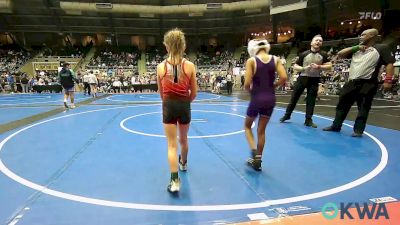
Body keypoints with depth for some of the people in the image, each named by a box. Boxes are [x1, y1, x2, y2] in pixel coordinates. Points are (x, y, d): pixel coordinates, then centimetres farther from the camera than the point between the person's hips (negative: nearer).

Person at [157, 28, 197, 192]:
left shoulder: (161, 66, -4)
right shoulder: (190, 66, -6)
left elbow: (161, 92, 6)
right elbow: (194, 93, 0)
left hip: (168, 106, -1)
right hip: (184, 106, 1)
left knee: (172, 144, 5)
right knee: (183, 139, 24)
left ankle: (175, 181, 1)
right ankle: (183, 163, 50)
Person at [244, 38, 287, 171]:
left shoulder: (251, 61, -7)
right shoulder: (276, 59, 3)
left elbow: (247, 83, -13)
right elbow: (284, 78, -7)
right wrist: (272, 86, 8)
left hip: (257, 98, -3)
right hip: (270, 99, 4)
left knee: (247, 126, 21)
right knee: (261, 130, 16)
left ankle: (254, 151, 2)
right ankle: (257, 160, 24)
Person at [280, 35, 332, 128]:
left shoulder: (323, 55, 1)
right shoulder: (304, 54, -1)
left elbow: (329, 66, -3)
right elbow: (295, 66, 1)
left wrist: (319, 67, -19)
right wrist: (304, 68, -17)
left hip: (314, 79, 0)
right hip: (302, 78, 0)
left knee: (311, 100, 3)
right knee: (294, 97, 6)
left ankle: (308, 120, 13)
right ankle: (287, 115, 21)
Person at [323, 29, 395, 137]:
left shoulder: (381, 48, 1)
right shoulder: (356, 50, 17)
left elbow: (390, 64, -4)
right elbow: (340, 54, 12)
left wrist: (387, 80, -15)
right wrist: (355, 47, 2)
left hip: (367, 84, -5)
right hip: (352, 83, 6)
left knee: (363, 108, 1)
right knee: (342, 104, 7)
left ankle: (358, 130, 8)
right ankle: (336, 126, 16)